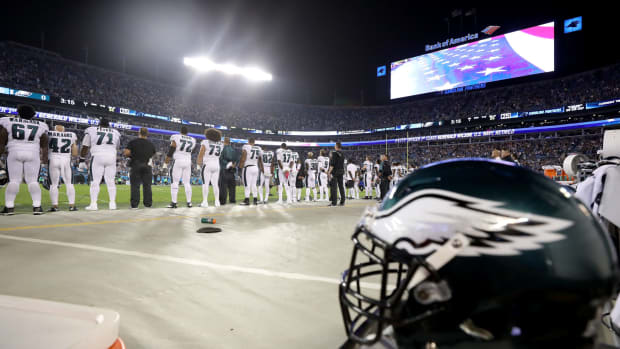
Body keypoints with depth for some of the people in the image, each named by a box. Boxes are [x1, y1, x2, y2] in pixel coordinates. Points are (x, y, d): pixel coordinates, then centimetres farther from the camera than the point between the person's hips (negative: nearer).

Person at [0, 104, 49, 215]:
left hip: (14, 153, 0)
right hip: (33, 154, 0)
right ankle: (37, 206, -6)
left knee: (13, 180, 2)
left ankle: (9, 207, -1)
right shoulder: (40, 126, 8)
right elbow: (44, 146, 10)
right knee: (33, 181, 0)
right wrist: (45, 158, 15)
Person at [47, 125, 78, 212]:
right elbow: (75, 153, 6)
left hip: (53, 160, -1)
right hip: (66, 160, 1)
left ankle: (54, 206, 5)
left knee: (53, 184, 6)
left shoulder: (49, 134, 2)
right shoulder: (72, 136, 5)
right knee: (69, 184, 7)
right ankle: (72, 205, 6)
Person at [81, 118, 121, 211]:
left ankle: (93, 204, -1)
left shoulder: (91, 130, 8)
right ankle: (113, 203, 7)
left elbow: (85, 147, 11)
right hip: (112, 157, 2)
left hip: (97, 157, -2)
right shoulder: (115, 133, 14)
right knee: (111, 181, 7)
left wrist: (81, 160, 20)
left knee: (95, 182, 0)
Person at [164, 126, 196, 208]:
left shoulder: (176, 138, -5)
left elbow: (170, 151, -6)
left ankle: (174, 203, -6)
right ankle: (189, 202, 8)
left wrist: (165, 162, 1)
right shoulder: (192, 140, 8)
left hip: (177, 161, -4)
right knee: (187, 182, 8)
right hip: (188, 162, 4)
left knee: (175, 182, -2)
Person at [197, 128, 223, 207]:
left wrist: (199, 164, 4)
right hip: (216, 165, 5)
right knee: (215, 184, 7)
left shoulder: (205, 142, -5)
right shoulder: (220, 144, 8)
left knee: (205, 183, -5)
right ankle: (217, 202, 5)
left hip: (207, 165, -5)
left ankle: (205, 202, -8)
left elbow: (200, 155, -6)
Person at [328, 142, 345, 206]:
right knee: (341, 187, 10)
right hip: (341, 172, 7)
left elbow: (332, 164, -16)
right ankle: (342, 202, 13)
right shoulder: (342, 154, 10)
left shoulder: (334, 153, -11)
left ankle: (334, 202, -7)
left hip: (334, 172, -7)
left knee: (333, 187, -5)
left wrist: (329, 171, -14)